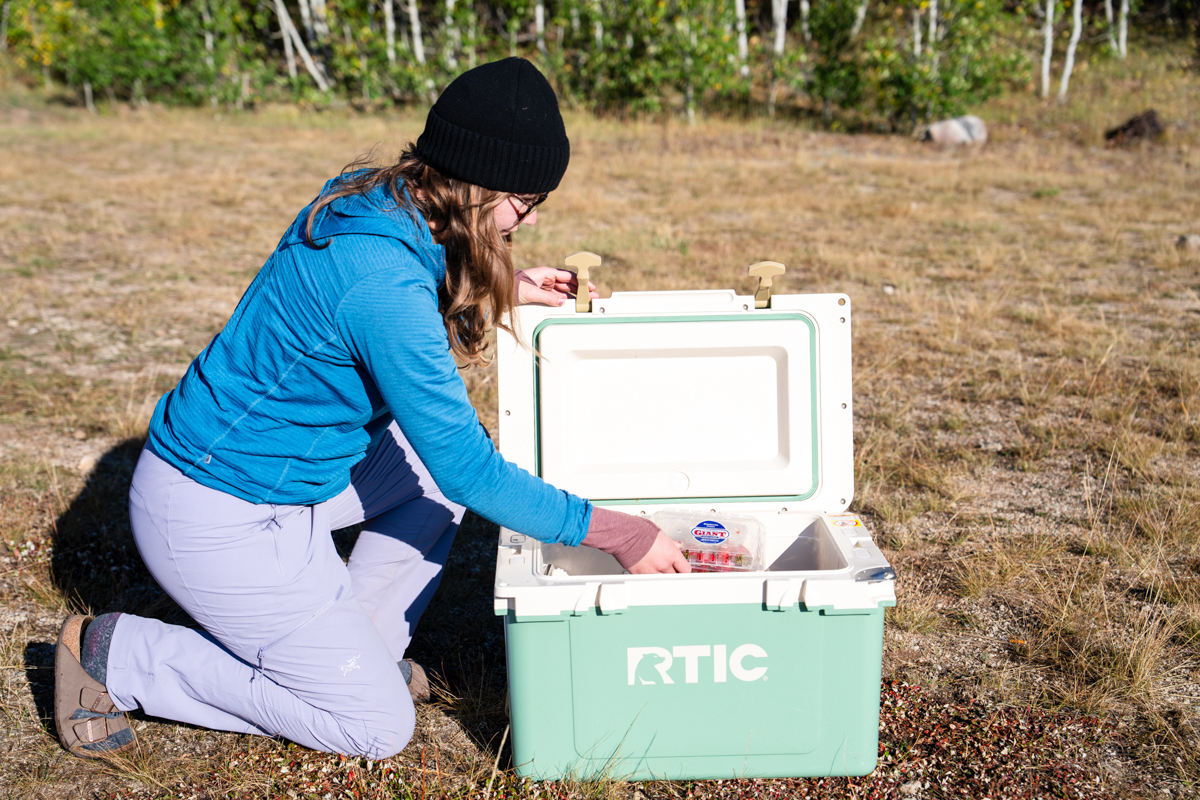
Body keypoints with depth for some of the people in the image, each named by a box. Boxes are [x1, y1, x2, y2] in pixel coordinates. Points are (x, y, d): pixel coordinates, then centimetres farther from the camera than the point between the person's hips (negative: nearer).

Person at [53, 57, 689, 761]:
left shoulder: (373, 200, -2)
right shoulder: (382, 277, -30)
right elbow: (470, 470, -25)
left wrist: (503, 291, 8)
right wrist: (619, 532, -18)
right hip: (216, 518, -9)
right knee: (378, 726, 1)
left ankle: (356, 646, 17)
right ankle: (117, 654, 5)